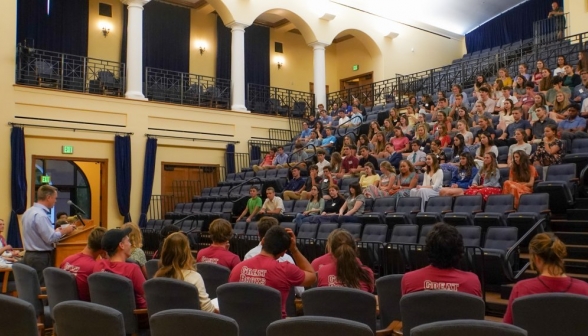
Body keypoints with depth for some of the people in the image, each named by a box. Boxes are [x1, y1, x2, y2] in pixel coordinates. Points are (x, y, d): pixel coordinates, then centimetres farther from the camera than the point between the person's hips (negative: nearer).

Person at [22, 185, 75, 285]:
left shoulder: (28, 212, 10)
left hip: (30, 255, 10)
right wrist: (64, 231, -8)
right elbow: (50, 238, -22)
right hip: (41, 258, -10)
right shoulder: (40, 215, -21)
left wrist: (55, 231, 14)